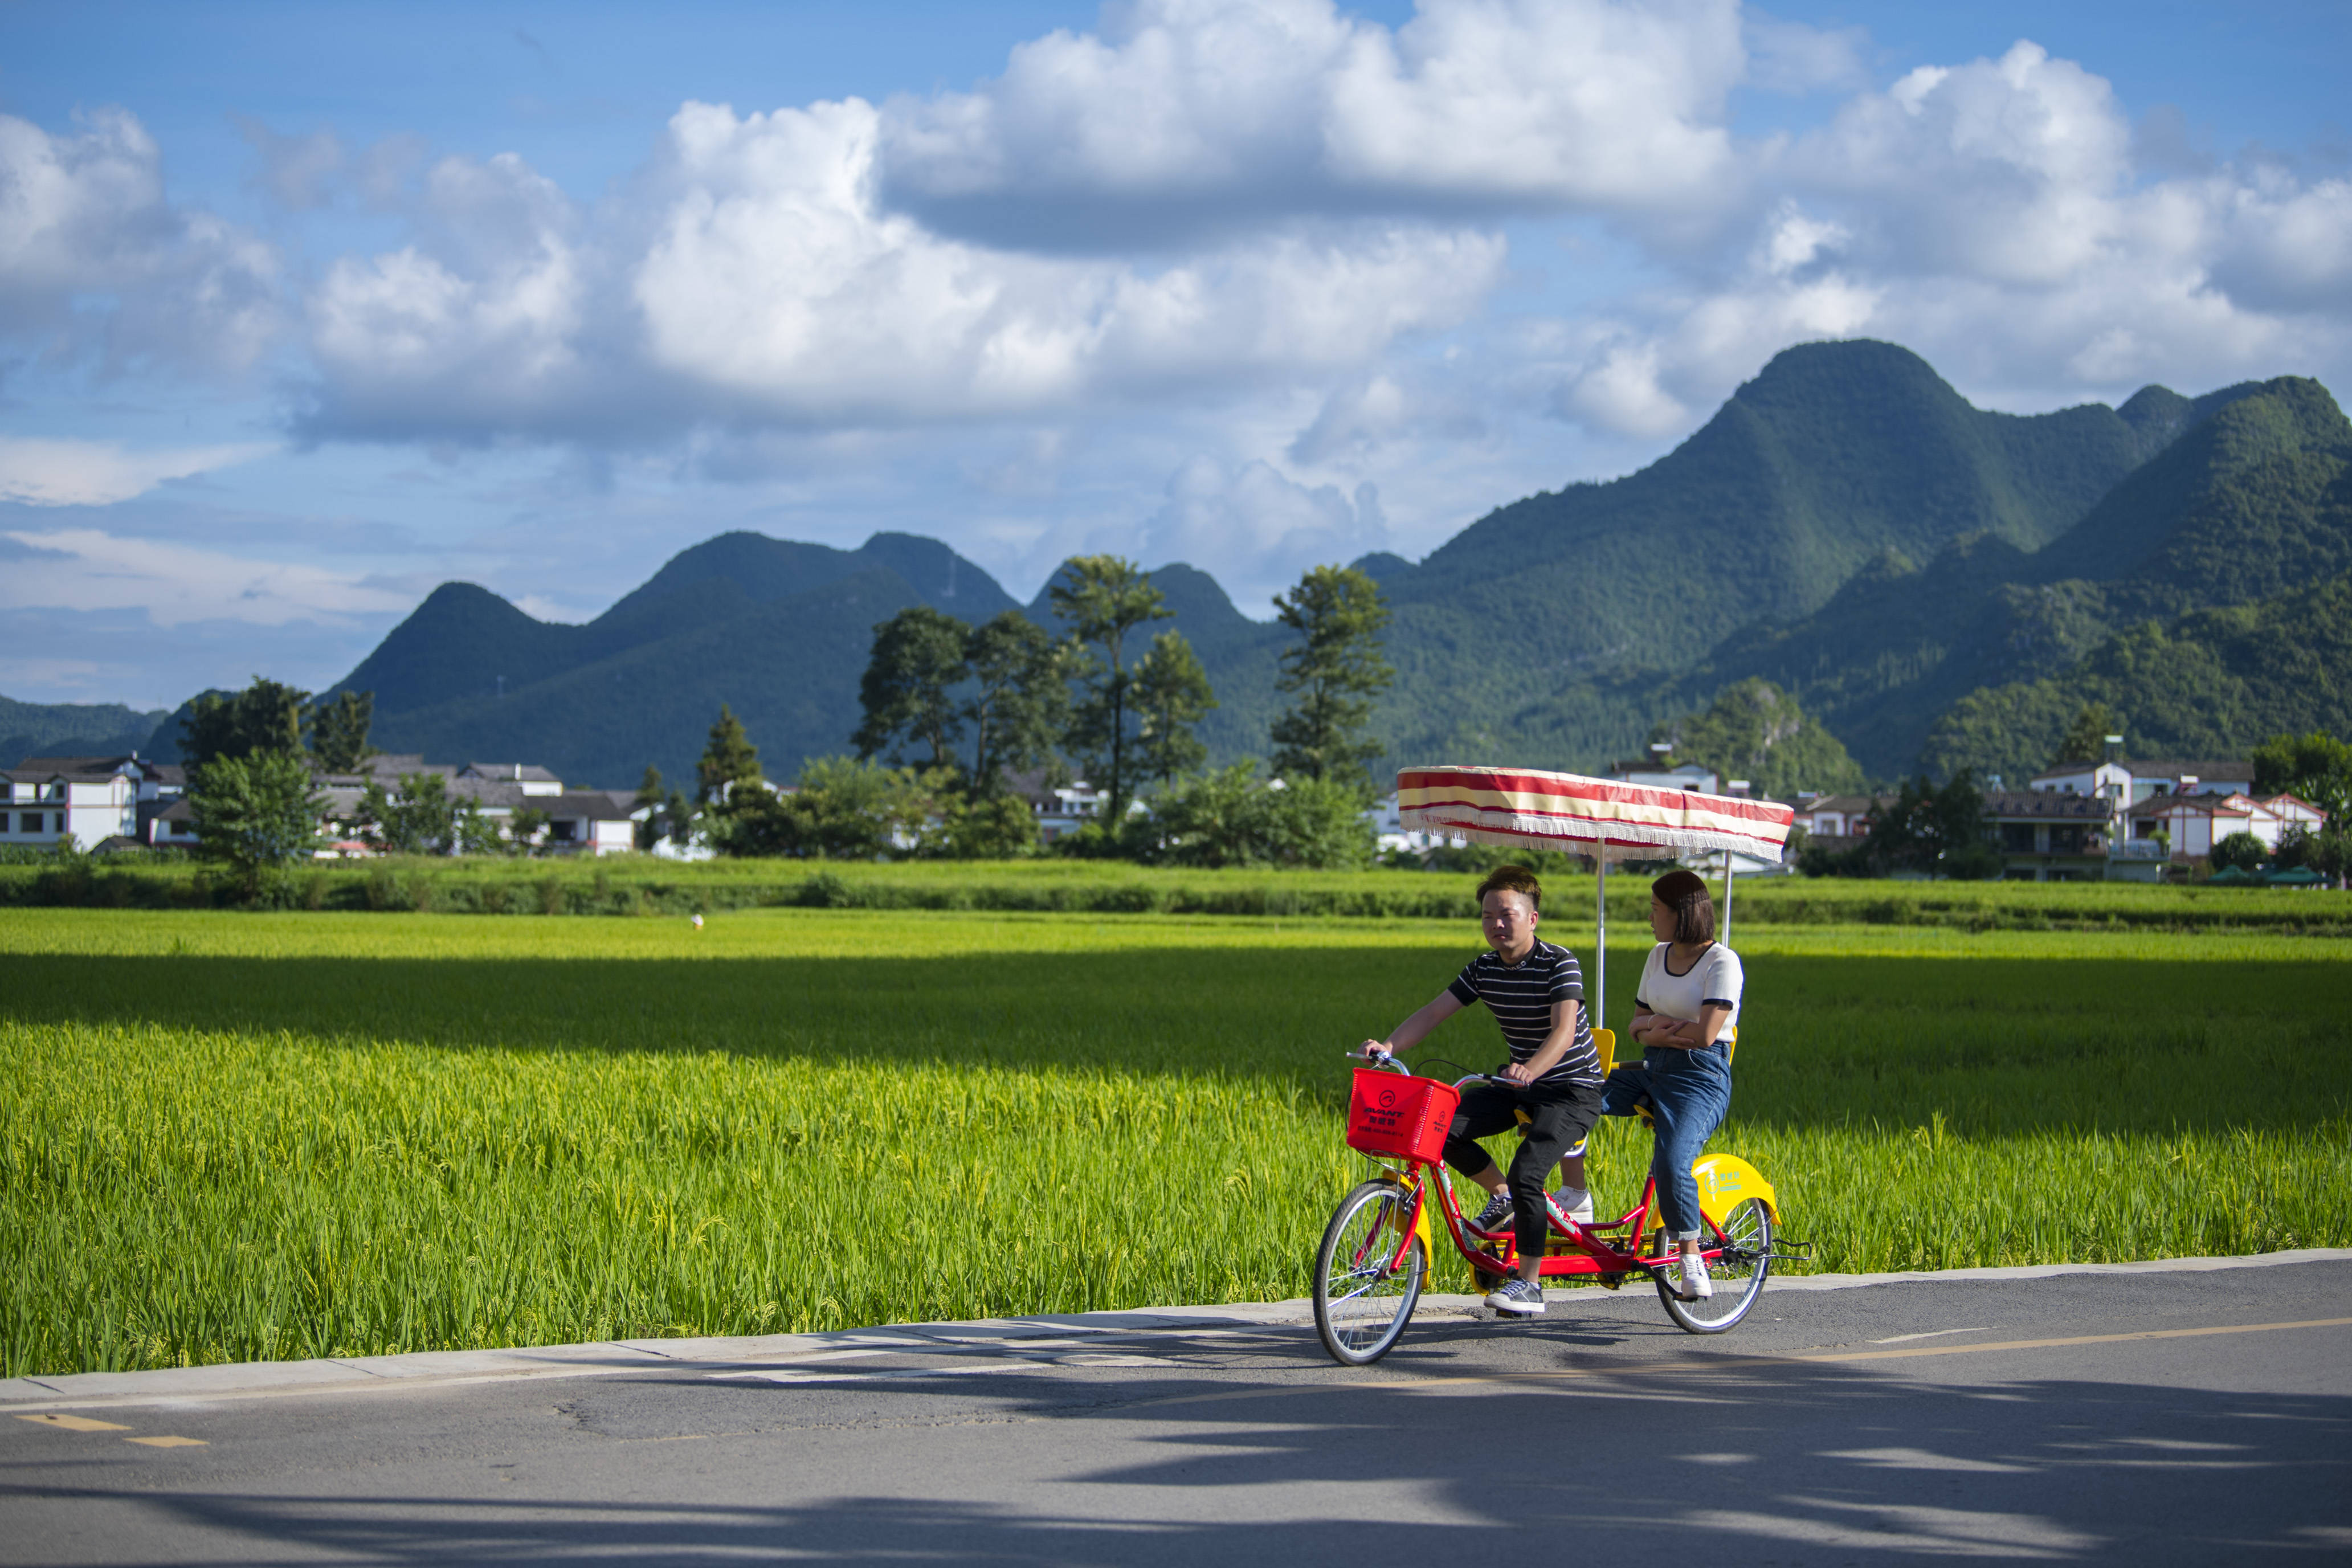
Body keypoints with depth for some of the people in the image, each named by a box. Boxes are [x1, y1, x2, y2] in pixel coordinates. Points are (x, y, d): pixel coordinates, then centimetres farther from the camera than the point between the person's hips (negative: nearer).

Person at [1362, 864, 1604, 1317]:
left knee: (1526, 1172, -26)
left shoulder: (1560, 964, -18)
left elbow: (1564, 1030, -31)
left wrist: (1530, 1070, -50)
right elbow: (1433, 1013, -4)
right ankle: (1502, 1197, 8)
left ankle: (1529, 1284, -12)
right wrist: (1389, 1046, -22)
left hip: (1574, 1089, -7)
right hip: (1520, 1086, 7)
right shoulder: (1483, 970, 1)